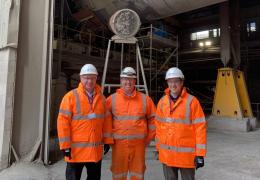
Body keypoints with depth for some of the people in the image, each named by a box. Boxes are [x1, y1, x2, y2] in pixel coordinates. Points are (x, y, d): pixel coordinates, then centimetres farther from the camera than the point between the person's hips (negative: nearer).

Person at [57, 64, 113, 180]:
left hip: (96, 149, 4)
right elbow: (63, 121, -11)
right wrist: (65, 145, -13)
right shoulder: (70, 96, -9)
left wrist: (107, 140, 6)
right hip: (76, 149, -4)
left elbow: (107, 120, 9)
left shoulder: (101, 97, 5)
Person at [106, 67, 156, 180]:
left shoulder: (145, 99, 0)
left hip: (138, 144, 1)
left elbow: (153, 119, 8)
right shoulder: (112, 99, -2)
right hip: (118, 144, 0)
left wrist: (149, 137, 7)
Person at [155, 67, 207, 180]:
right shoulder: (162, 101, 3)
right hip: (166, 153, 4)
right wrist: (159, 147, 11)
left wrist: (200, 154, -12)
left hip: (186, 153, -4)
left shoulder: (191, 101, -11)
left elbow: (200, 128, -11)